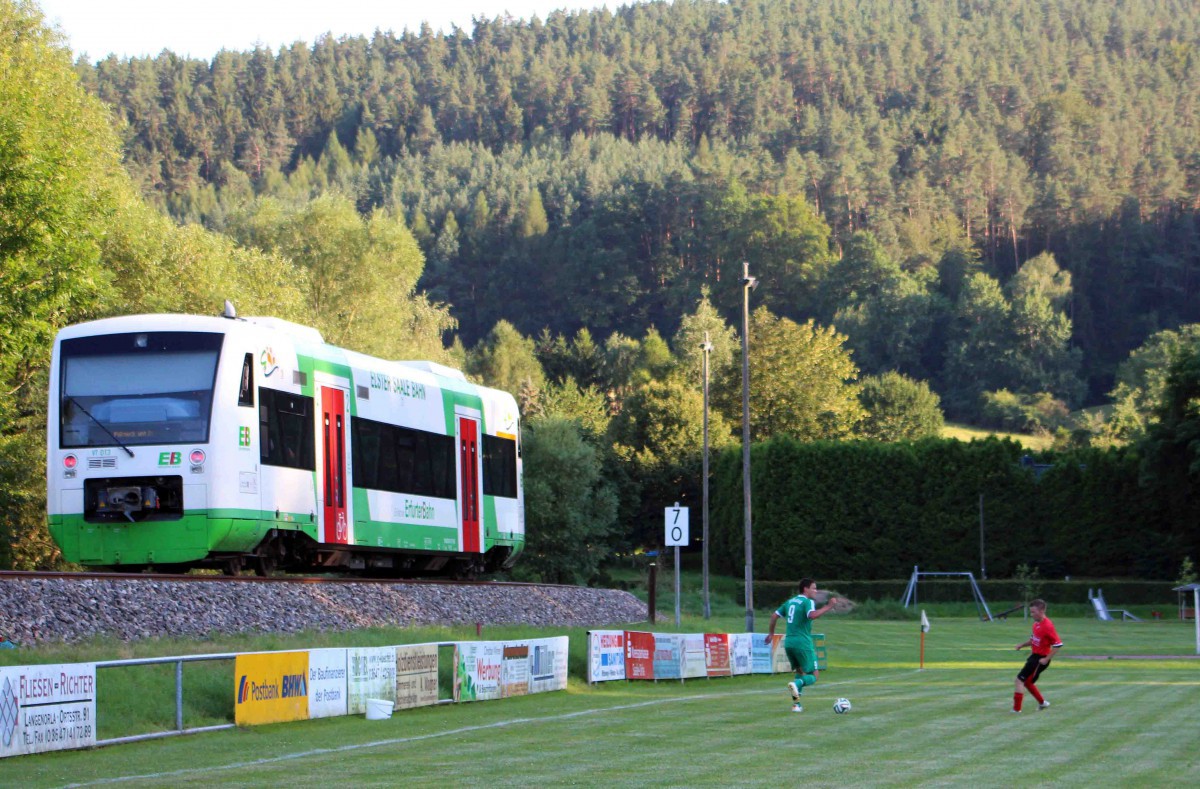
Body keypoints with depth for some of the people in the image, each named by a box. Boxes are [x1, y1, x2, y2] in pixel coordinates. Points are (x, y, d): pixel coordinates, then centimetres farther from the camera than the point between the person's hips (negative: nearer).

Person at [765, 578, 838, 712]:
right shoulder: (808, 602, -8)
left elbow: (774, 615, 21)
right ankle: (796, 684, -30)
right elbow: (812, 615, -29)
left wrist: (771, 633, 31)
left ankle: (796, 704, 12)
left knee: (799, 672, 21)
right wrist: (828, 607, -23)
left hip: (789, 642, 8)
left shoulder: (790, 601, 16)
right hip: (803, 643, -8)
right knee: (814, 675, -1)